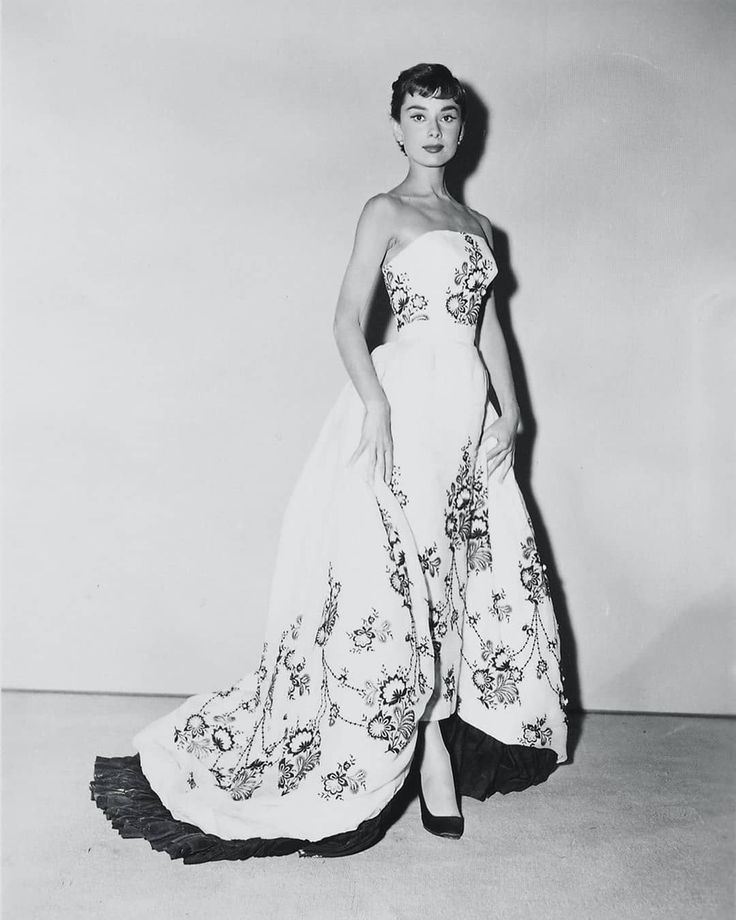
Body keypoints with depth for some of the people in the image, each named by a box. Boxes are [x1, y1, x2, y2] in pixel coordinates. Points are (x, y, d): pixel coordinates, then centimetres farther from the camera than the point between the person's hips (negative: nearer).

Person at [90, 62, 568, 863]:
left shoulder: (479, 226, 20)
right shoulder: (386, 212, 2)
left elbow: (491, 326, 18)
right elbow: (348, 322, -6)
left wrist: (509, 408, 5)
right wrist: (376, 406, -19)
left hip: (470, 408, 7)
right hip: (406, 404, -7)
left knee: (483, 573, 7)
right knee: (405, 576, -7)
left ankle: (458, 745, 21)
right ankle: (433, 763, 4)